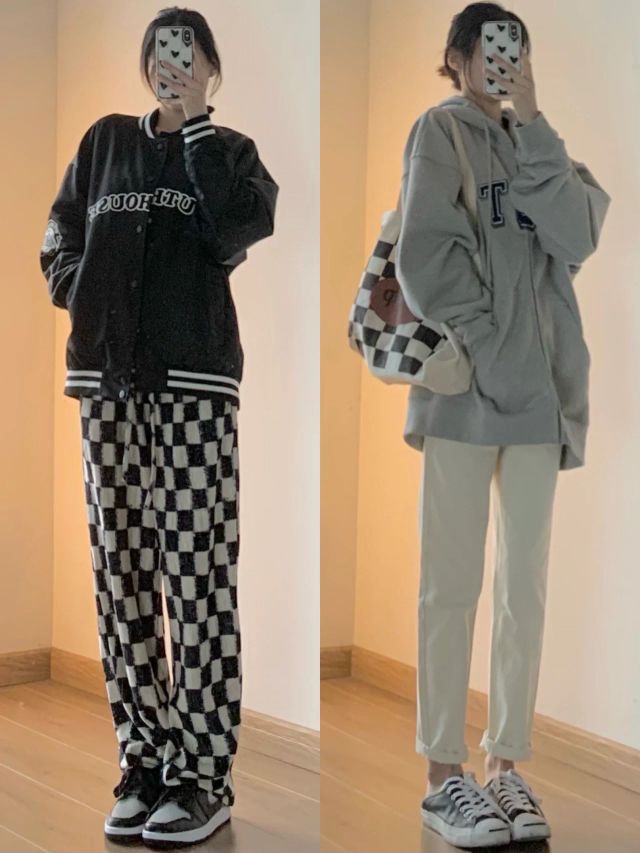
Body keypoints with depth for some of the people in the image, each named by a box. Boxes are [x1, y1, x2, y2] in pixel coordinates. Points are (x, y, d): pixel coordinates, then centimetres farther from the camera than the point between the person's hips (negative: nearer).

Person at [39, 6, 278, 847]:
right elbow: (61, 231, 21)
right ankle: (144, 768, 13)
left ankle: (204, 777, -1)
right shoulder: (107, 140, 17)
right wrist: (78, 289, 2)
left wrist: (196, 126, -6)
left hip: (194, 378, -3)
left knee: (199, 577, -7)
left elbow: (235, 234, -10)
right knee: (122, 578, 4)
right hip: (107, 376, 3)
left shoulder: (230, 151, 9)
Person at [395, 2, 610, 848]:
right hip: (463, 390, -5)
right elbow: (424, 256, -10)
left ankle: (505, 764, 16)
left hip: (538, 391, 5)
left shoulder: (537, 143, 17)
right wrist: (487, 353, -13)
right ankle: (445, 775, 5)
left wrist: (533, 126, -5)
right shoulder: (439, 130, 2)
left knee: (526, 586, 7)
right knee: (453, 585, -2)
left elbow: (577, 239, -2)